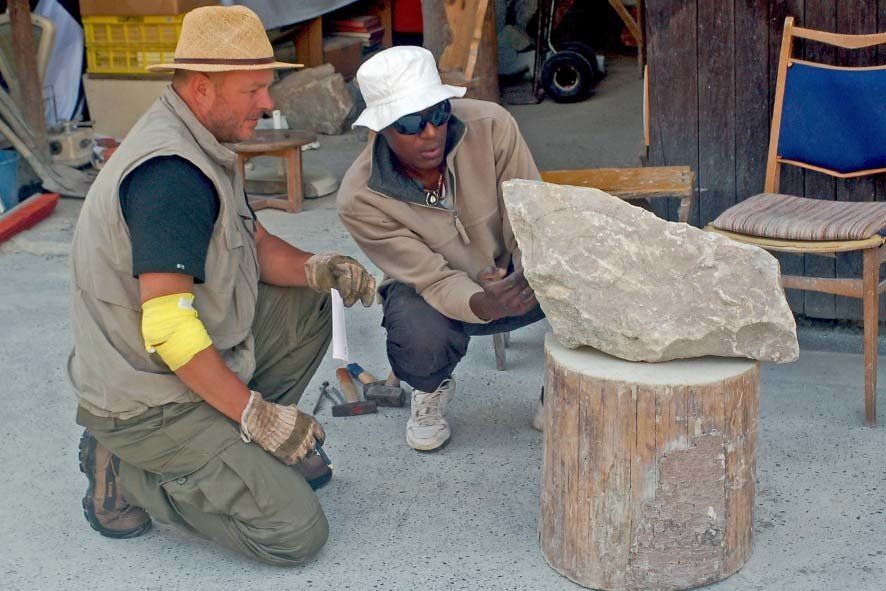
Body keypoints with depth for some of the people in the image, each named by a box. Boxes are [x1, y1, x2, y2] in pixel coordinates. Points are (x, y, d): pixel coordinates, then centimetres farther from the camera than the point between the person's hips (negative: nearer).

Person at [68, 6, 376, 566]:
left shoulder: (199, 145, 6)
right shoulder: (170, 173, -27)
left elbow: (255, 245, 13)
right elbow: (167, 327, -31)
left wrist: (316, 268, -8)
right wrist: (255, 414, -25)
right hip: (146, 399, -10)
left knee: (308, 308, 14)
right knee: (296, 532, -14)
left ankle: (236, 442, 12)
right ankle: (125, 470, -1)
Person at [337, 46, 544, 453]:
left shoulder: (490, 126, -24)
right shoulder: (360, 200, -27)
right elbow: (434, 281, -27)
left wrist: (532, 277, -46)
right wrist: (485, 305, -50)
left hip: (513, 272, 2)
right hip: (433, 290, -1)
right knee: (419, 338, -37)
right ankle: (431, 391, 4)